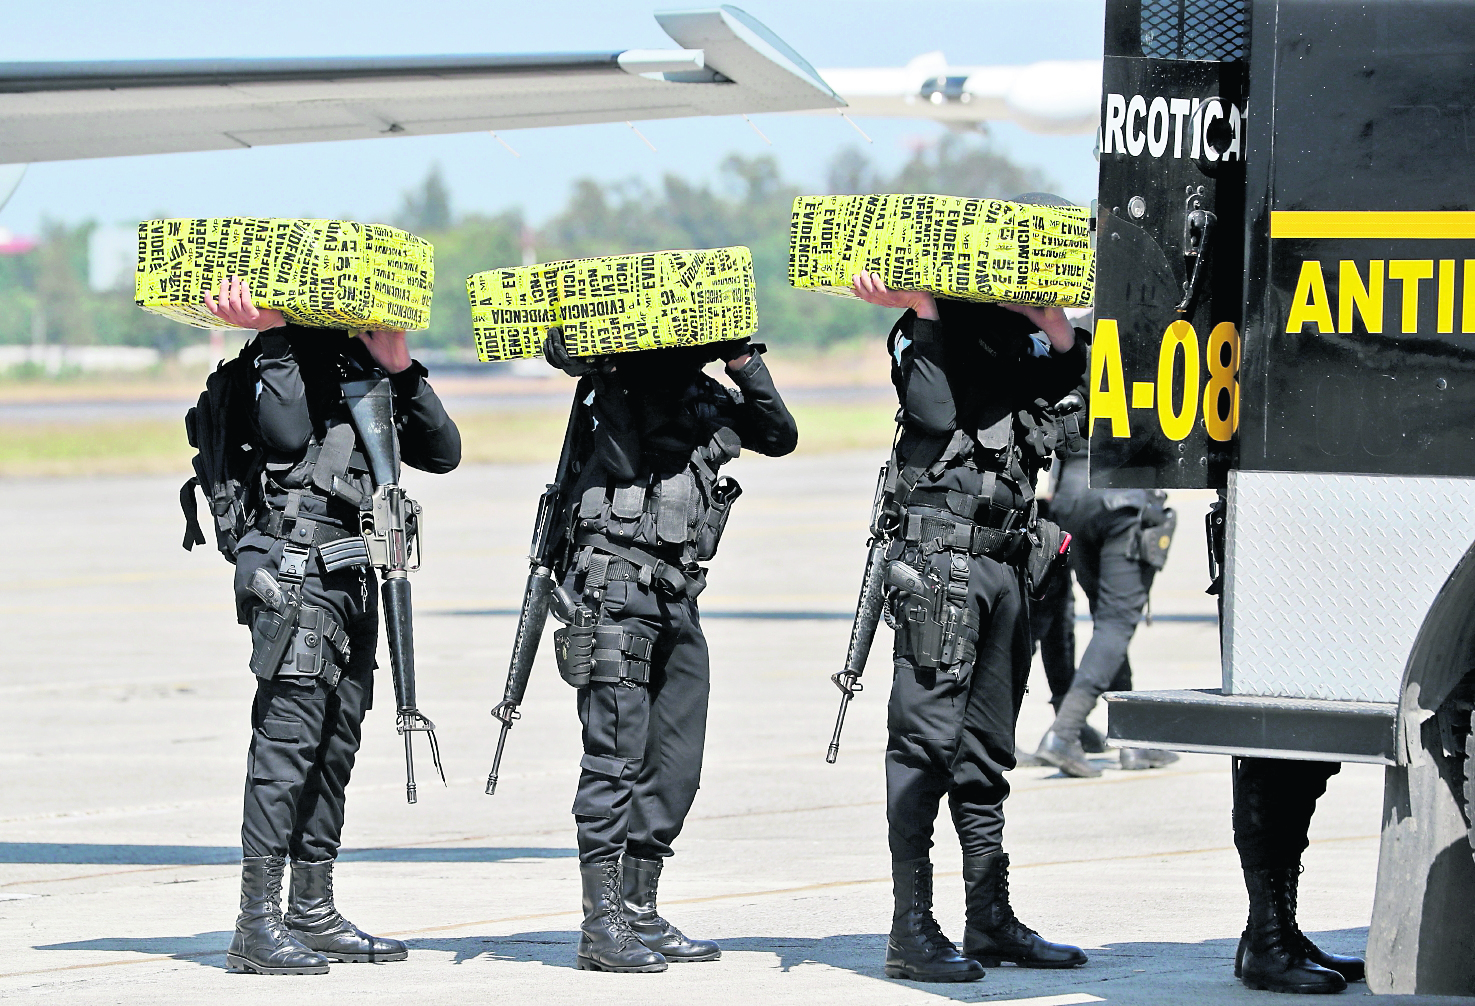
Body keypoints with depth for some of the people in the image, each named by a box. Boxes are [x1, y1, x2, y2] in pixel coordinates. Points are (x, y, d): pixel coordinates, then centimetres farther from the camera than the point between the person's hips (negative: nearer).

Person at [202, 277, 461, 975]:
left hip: (354, 577, 8)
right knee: (289, 733, -12)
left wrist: (402, 370, 2)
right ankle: (257, 924, -13)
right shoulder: (297, 357, -4)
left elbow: (441, 453, 13)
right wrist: (272, 337, -20)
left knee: (335, 742, 10)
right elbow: (287, 433, -20)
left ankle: (313, 915, 17)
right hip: (298, 568, -8)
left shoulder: (371, 375, 18)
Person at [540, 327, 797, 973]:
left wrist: (743, 362, 6)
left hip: (675, 598, 8)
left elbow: (779, 435, 16)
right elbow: (564, 347, -20)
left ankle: (641, 916, 16)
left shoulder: (709, 396, 17)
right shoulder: (623, 375, -5)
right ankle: (602, 927, -8)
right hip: (616, 587, -8)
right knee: (616, 758, -9)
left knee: (674, 765, 8)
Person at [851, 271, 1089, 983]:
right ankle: (912, 931, -10)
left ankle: (991, 921, 18)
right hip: (940, 563, -7)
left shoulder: (1021, 340, 16)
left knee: (986, 752, 12)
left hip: (1006, 568, 7)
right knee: (926, 742, -9)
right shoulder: (927, 334, -3)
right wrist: (921, 310, -20)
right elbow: (935, 411, -20)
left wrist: (1046, 311, -11)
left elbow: (1074, 373, -1)